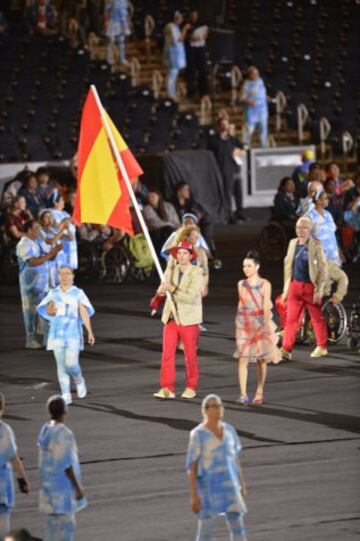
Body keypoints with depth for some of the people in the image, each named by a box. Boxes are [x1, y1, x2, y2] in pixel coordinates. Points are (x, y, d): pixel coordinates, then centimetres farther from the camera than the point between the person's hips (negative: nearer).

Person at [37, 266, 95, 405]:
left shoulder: (78, 293, -4)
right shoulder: (53, 293, 6)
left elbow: (84, 313, -11)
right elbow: (47, 311, 11)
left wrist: (90, 332, -20)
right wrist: (50, 311, -14)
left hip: (73, 334, -3)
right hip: (57, 334, 3)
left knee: (71, 364, -11)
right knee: (61, 365, 1)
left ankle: (79, 381, 21)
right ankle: (66, 395, 8)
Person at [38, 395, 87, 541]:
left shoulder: (45, 431, 6)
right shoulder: (64, 434, -21)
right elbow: (66, 464, -21)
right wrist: (78, 487, -14)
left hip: (49, 484, 9)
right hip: (63, 485, -9)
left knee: (52, 521, 14)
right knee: (65, 524, -4)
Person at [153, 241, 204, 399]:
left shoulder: (196, 274, -10)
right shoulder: (171, 271, 7)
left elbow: (191, 297, -19)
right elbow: (161, 290, 2)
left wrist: (172, 289, -21)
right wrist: (162, 289, -21)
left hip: (188, 320, -4)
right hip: (171, 318, 4)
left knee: (190, 356, 6)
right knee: (167, 354, -4)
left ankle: (191, 388, 18)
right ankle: (167, 389, -3)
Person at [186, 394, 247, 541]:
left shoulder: (229, 430, 5)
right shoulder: (198, 435, -12)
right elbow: (191, 466, -11)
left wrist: (242, 484, 14)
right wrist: (193, 495, -15)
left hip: (228, 485, 5)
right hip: (207, 486, -5)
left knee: (237, 525, 2)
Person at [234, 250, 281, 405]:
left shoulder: (265, 285, -3)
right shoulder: (241, 285, 6)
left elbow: (266, 307, -7)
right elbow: (241, 305, 13)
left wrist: (268, 326, -13)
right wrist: (240, 321, 13)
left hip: (260, 323, -2)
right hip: (244, 324, 2)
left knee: (262, 359, 6)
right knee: (243, 359, -10)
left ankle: (259, 393, 19)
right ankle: (243, 394, -14)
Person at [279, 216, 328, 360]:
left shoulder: (316, 245, -9)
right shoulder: (293, 243, 6)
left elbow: (323, 269, -8)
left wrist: (319, 290, -12)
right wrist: (286, 288, 12)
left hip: (310, 287, -4)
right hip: (295, 286, 4)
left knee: (317, 319, 8)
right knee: (291, 319, -1)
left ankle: (321, 347, 22)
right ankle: (286, 350, -1)